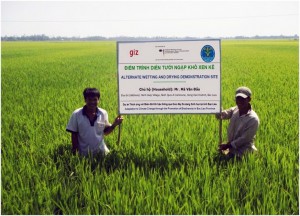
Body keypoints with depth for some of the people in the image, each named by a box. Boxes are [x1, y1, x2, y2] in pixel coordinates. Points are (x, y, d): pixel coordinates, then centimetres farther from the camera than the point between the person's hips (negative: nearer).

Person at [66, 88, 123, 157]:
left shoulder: (103, 113, -4)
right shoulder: (76, 114, -9)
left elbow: (105, 131, 7)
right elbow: (74, 135, -3)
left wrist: (114, 125, -10)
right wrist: (74, 152, -4)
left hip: (101, 152, 2)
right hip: (84, 154, -1)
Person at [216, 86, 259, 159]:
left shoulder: (253, 119, -22)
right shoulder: (235, 110, -2)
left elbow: (244, 139, -19)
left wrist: (228, 145, -16)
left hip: (243, 152, -6)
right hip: (232, 149, 6)